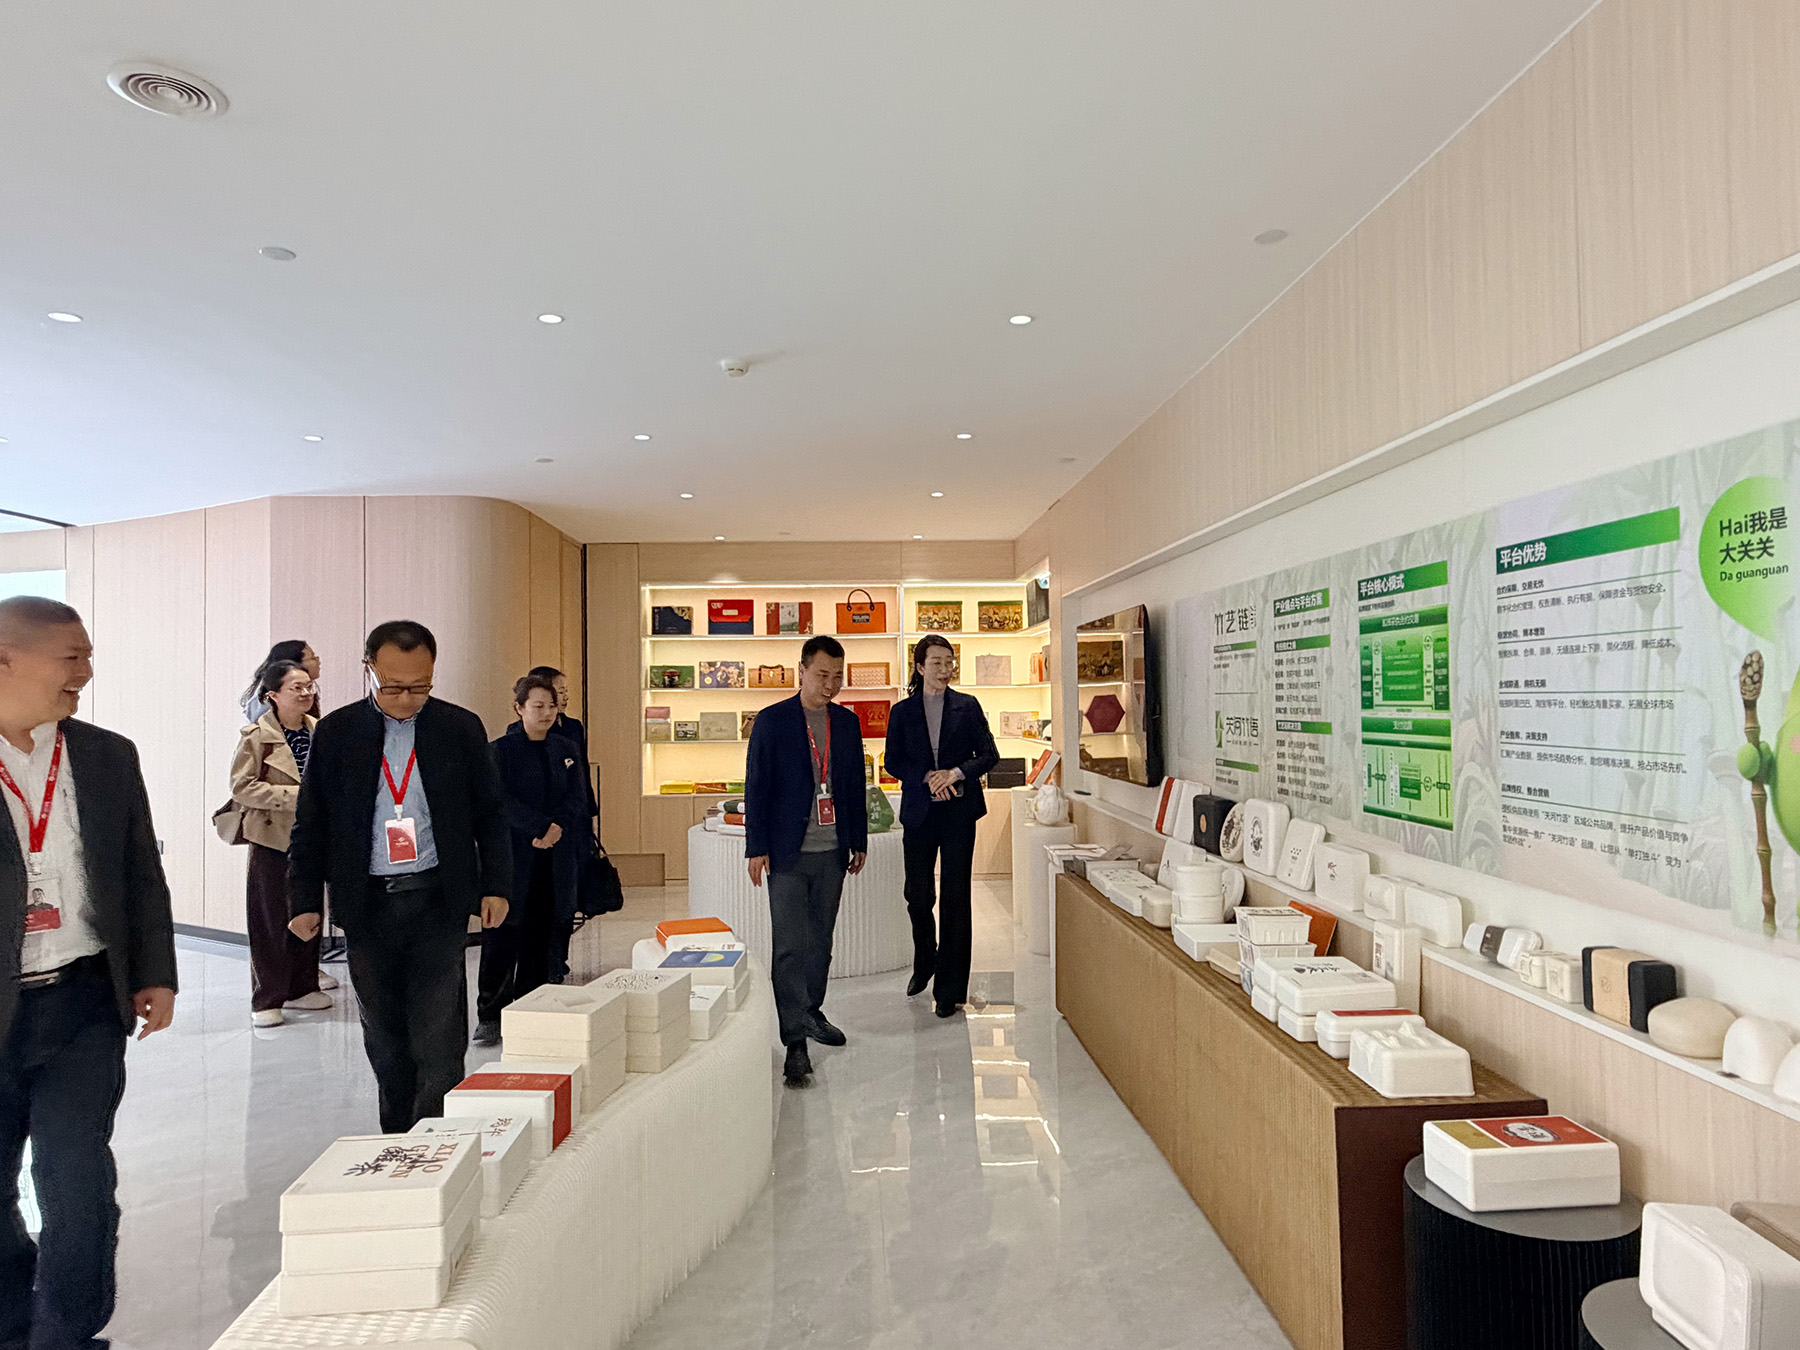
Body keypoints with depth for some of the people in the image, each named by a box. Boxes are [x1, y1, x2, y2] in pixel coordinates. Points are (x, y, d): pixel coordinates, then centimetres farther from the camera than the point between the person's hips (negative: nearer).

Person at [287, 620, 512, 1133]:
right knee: (383, 1035, 13)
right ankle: (397, 1141, 28)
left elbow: (491, 814, 5)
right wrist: (304, 900, 3)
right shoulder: (335, 732, 3)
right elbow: (310, 825, 7)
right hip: (366, 902, 2)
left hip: (438, 900, -2)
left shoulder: (461, 729, 1)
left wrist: (496, 886, -1)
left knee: (438, 1036, -4)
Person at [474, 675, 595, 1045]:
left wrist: (557, 827, -13)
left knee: (541, 935, 7)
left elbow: (577, 797, 4)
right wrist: (542, 828, -18)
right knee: (502, 937, -2)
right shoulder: (501, 750, -1)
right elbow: (502, 801, -11)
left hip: (557, 859, 4)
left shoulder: (568, 748, 12)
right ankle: (489, 1016, 9)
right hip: (514, 857, -3)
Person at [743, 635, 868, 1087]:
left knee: (821, 941, 15)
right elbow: (756, 787, -5)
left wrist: (859, 842, 13)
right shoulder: (771, 722, -4)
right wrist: (756, 848, -8)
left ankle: (811, 1012, 32)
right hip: (788, 852, -5)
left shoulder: (847, 722, 9)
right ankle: (795, 1041, -3)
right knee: (790, 946, -6)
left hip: (832, 852, 5)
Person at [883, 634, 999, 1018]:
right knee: (918, 896, 7)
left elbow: (989, 754, 2)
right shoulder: (902, 711, 5)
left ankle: (950, 987, 11)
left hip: (958, 812, -1)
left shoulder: (968, 706, 4)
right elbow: (893, 762, 2)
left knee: (955, 898, 1)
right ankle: (924, 963, 35)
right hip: (919, 813, 1)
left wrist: (956, 773, -14)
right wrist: (927, 778, -14)